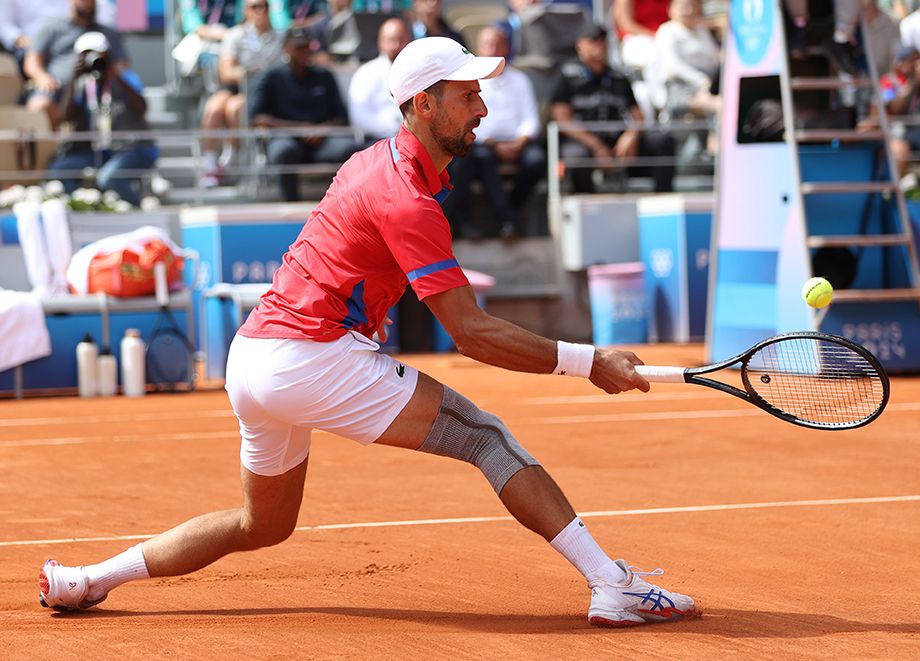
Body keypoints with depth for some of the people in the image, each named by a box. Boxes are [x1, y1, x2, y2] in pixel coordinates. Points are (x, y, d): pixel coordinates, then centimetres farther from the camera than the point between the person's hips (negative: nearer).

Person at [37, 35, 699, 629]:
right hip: (311, 357, -9)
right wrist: (587, 362, -16)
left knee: (264, 525, 26)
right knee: (487, 437, -10)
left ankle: (85, 579, 27)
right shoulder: (410, 201, -14)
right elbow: (473, 334, -17)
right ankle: (614, 584, -18)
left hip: (250, 356, 9)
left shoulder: (374, 161, 16)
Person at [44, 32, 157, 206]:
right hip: (93, 150, 4)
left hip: (131, 148, -4)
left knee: (108, 178, -35)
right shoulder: (80, 84, 11)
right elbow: (69, 116, -5)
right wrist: (74, 79, -14)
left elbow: (141, 109, -16)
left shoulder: (127, 78, 2)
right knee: (56, 173, -22)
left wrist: (116, 78, -24)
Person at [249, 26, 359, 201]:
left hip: (321, 140, 3)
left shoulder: (324, 77, 18)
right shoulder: (273, 78, 10)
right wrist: (296, 127, -11)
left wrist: (324, 128, -10)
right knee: (286, 151, -39)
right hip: (287, 137, -2)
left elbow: (342, 119, 14)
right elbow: (257, 118, -1)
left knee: (350, 147, -30)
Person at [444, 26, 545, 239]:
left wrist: (520, 143, -11)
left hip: (516, 143, 2)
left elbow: (531, 119, 10)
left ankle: (514, 206, -7)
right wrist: (493, 145, -12)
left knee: (536, 158, -28)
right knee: (483, 157, -36)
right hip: (482, 143, -2)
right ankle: (507, 217, -34)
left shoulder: (519, 79, 20)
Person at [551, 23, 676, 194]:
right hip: (582, 141, -4)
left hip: (619, 142, 4)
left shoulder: (619, 79, 21)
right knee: (577, 156, -40)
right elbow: (562, 119, -2)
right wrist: (596, 146, -15)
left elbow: (638, 116, 16)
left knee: (663, 141, -17)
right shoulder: (568, 79, 8)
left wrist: (631, 136, -10)